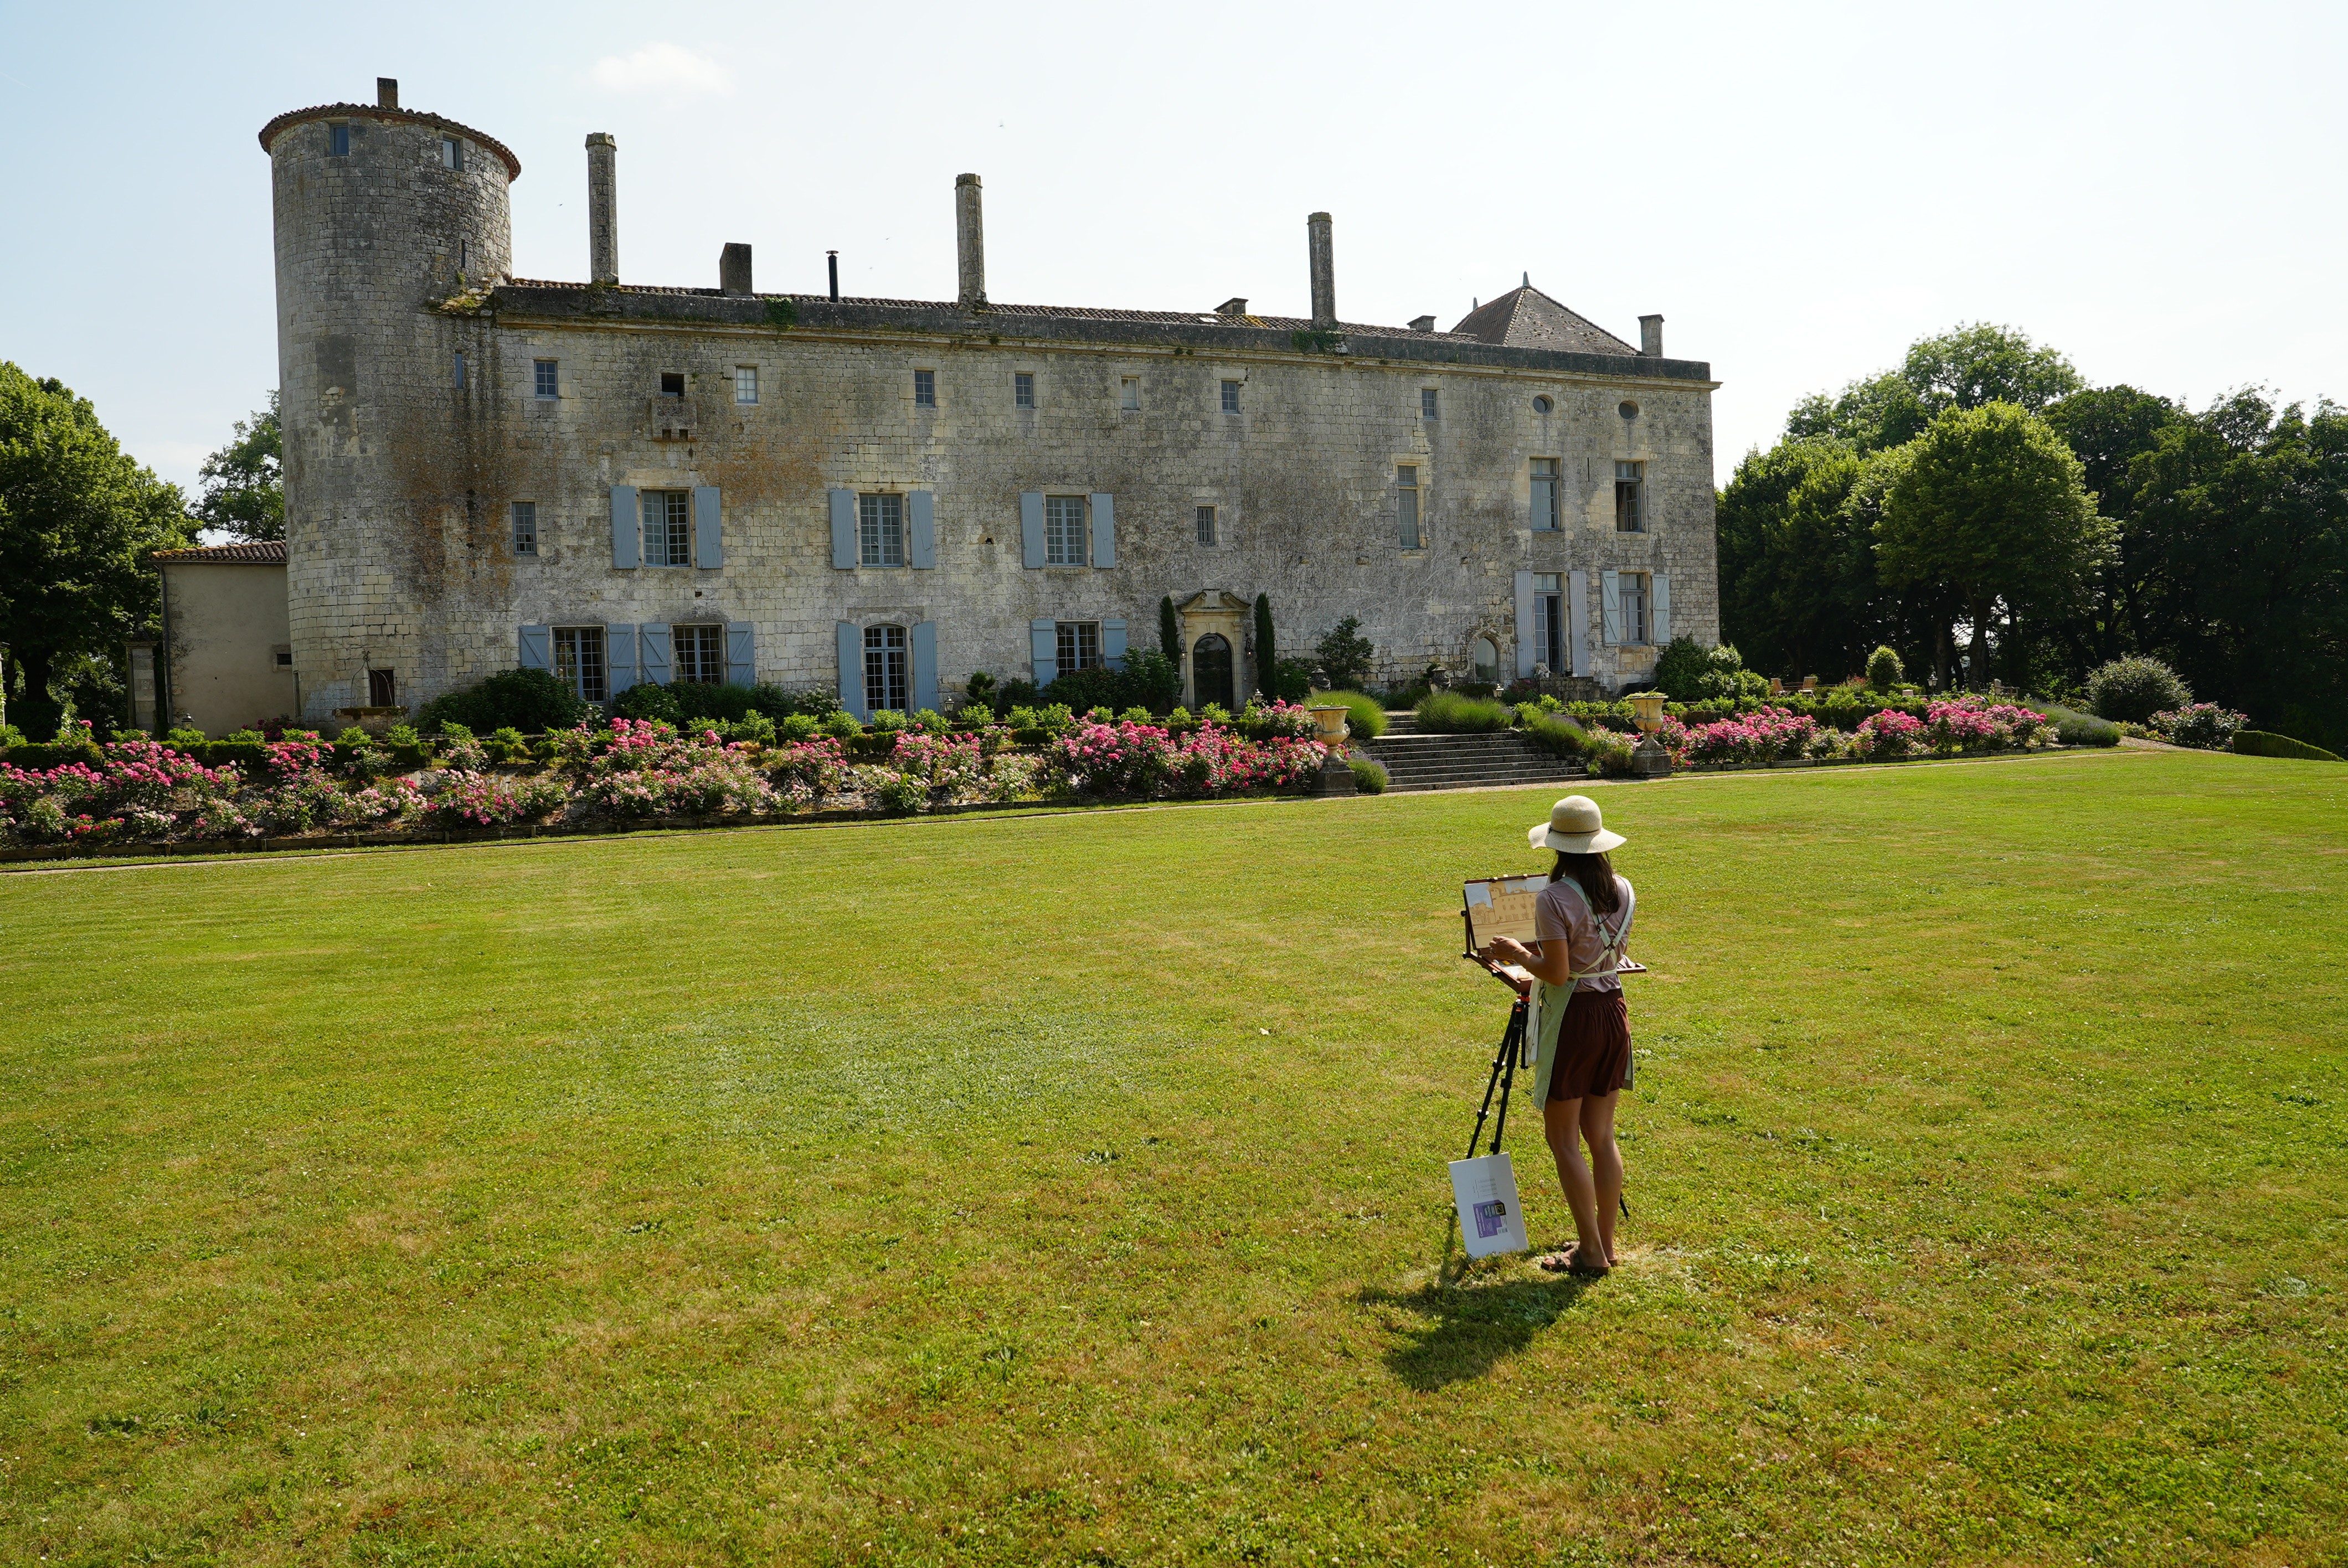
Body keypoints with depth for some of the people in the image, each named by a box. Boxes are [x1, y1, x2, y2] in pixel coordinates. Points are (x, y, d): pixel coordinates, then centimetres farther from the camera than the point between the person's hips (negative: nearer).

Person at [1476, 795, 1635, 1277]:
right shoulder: (1623, 890, 5)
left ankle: (1591, 1251, 7)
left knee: (1564, 1138, 4)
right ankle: (1605, 1242, 22)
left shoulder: (1554, 898, -17)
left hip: (1572, 1018, -7)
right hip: (1613, 1011, 7)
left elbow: (1557, 973, -20)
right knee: (1601, 1134, 15)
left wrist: (1517, 953, -2)